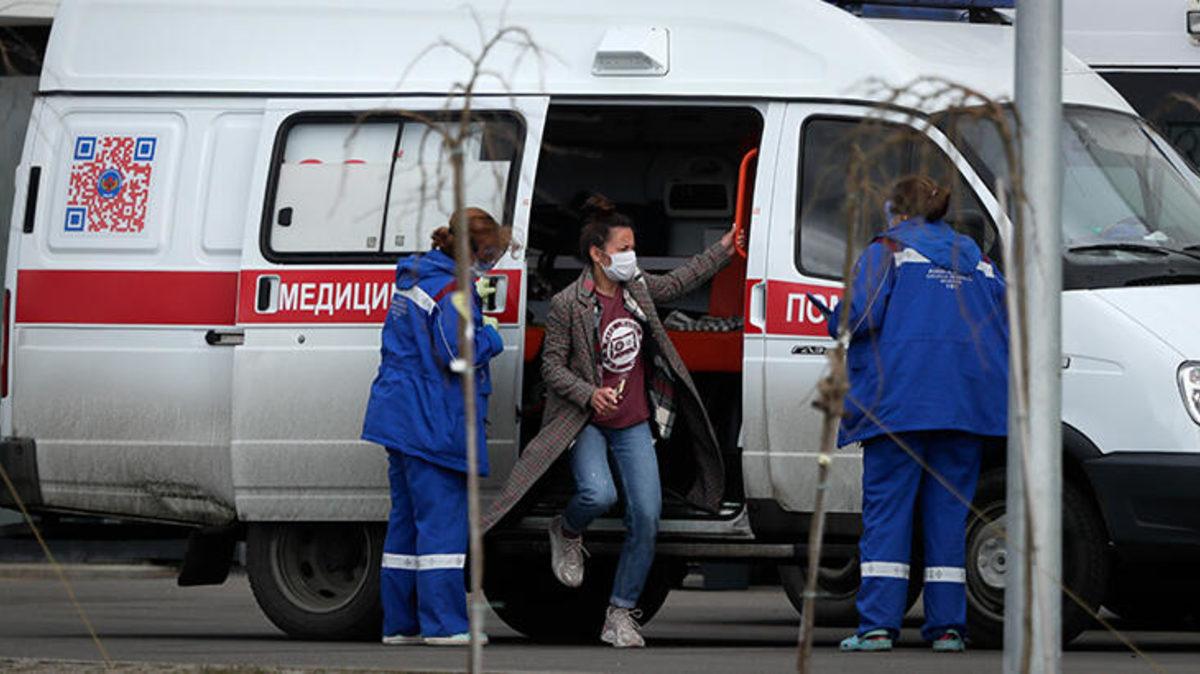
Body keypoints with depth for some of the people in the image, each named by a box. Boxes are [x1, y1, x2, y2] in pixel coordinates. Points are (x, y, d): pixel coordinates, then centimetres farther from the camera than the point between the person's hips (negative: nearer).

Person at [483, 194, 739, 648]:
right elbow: (552, 366, -9)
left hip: (634, 425, 5)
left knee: (646, 516, -6)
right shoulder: (568, 305, -12)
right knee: (599, 494, -30)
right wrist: (590, 394, -23)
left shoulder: (637, 289, 5)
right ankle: (567, 534, 10)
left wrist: (725, 248, 25)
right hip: (587, 423, -5)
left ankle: (620, 617, 3)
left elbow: (679, 282, 24)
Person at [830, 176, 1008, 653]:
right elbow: (1006, 323, 14)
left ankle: (878, 625, -9)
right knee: (948, 511, 7)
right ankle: (947, 626, 2)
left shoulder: (888, 251, 2)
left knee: (886, 511, -2)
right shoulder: (975, 260, 18)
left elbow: (861, 314, -10)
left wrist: (836, 322, 11)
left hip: (899, 400, -4)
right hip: (966, 403, 4)